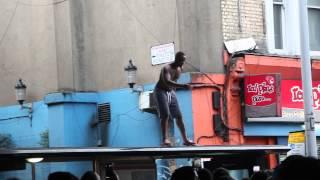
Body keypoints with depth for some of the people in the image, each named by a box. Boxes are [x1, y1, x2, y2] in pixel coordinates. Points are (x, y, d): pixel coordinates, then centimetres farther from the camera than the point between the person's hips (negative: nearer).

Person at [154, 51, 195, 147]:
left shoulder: (179, 70, 3)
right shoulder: (167, 68, -23)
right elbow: (167, 82, -40)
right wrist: (183, 86, -50)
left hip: (171, 92, 8)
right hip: (161, 92, -7)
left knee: (179, 116, 4)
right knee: (165, 115, -21)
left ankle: (185, 139, 8)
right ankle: (165, 139, -24)